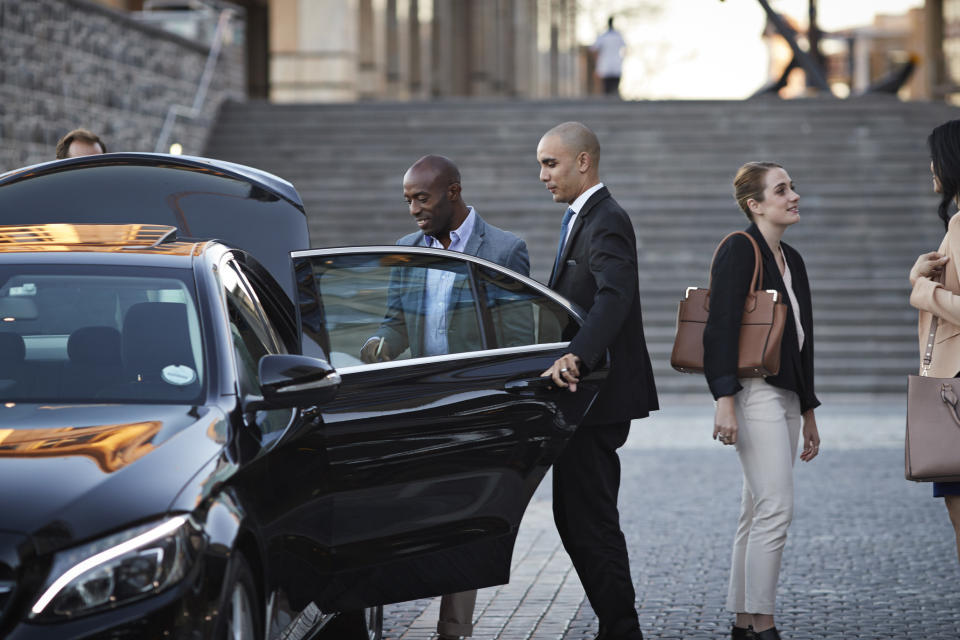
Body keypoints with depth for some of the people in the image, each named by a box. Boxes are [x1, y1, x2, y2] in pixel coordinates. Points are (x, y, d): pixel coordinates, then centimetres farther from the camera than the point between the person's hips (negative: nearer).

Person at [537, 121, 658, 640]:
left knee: (592, 522, -6)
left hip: (599, 398, -11)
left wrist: (575, 358, -46)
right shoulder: (582, 219, 17)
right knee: (573, 517, 14)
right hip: (586, 394, 11)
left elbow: (615, 296, -33)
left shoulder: (606, 223, -16)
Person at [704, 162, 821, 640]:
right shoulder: (739, 249, -7)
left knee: (759, 511, 9)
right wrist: (725, 398, -23)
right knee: (777, 507, -14)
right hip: (755, 391, -9)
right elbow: (721, 326, -15)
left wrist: (808, 411, 23)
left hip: (785, 397, 9)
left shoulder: (791, 260, 19)